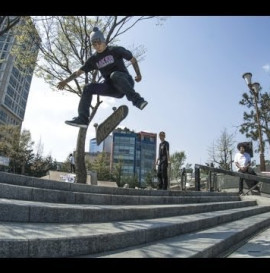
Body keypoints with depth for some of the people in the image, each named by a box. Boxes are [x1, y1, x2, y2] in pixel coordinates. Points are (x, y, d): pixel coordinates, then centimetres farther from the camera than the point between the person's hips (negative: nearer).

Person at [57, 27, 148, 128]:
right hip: (112, 88, 5)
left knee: (115, 75, -37)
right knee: (88, 88, -11)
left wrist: (138, 74, -5)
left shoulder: (115, 50, 1)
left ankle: (136, 100, -40)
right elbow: (79, 72, 13)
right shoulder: (94, 59, 12)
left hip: (126, 82, -4)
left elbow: (133, 60, 5)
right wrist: (66, 81, 5)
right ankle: (82, 119, -15)